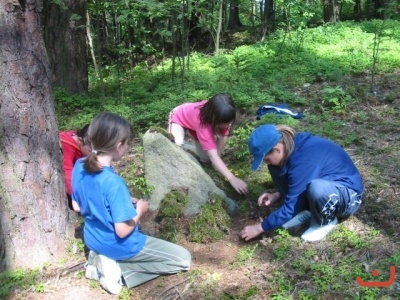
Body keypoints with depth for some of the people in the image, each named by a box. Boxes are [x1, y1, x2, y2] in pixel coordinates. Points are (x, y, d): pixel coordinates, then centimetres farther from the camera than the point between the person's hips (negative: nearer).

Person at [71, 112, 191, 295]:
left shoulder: (79, 166, -9)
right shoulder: (113, 182, -33)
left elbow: (77, 207, 5)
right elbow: (123, 230, -28)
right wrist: (139, 211, -8)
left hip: (92, 240, 8)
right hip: (118, 246, -8)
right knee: (184, 259, 1)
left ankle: (102, 260, 11)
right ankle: (118, 268, -6)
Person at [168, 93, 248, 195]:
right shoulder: (203, 122, -46)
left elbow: (223, 136, -19)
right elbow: (213, 156, -49)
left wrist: (218, 164, -22)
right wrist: (232, 178, -56)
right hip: (179, 116, -5)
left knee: (206, 158, -6)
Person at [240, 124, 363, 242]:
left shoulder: (302, 161, -33)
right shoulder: (293, 145, -8)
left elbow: (291, 207, -26)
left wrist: (260, 227, -16)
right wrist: (278, 195, 0)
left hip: (349, 195, -8)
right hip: (326, 184, 8)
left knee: (316, 188, -42)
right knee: (276, 168, -6)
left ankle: (326, 221, -9)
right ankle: (307, 210, 3)